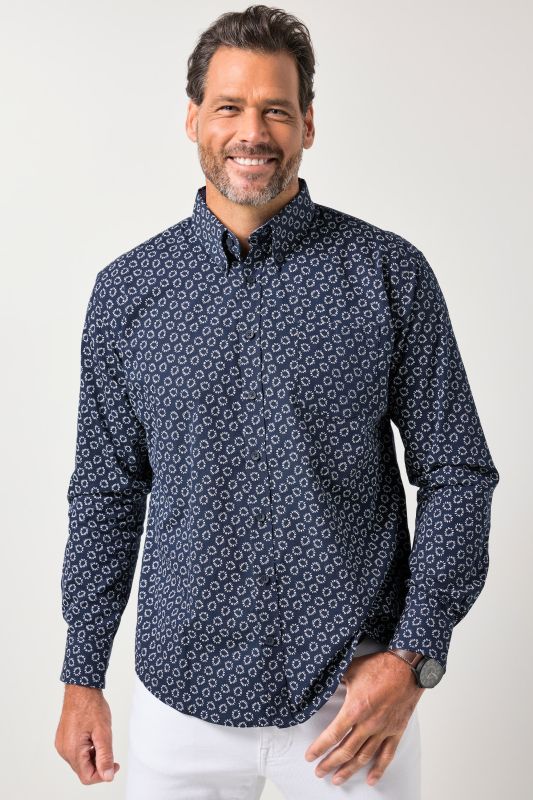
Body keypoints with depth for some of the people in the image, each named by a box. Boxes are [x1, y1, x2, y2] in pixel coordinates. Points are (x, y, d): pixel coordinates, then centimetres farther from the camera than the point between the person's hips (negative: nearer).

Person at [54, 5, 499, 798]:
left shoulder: (390, 273, -6)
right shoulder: (126, 289, 0)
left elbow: (458, 473, -3)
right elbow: (108, 490, 5)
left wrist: (412, 654, -10)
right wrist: (82, 678, 6)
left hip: (355, 696, -1)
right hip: (182, 696, 2)